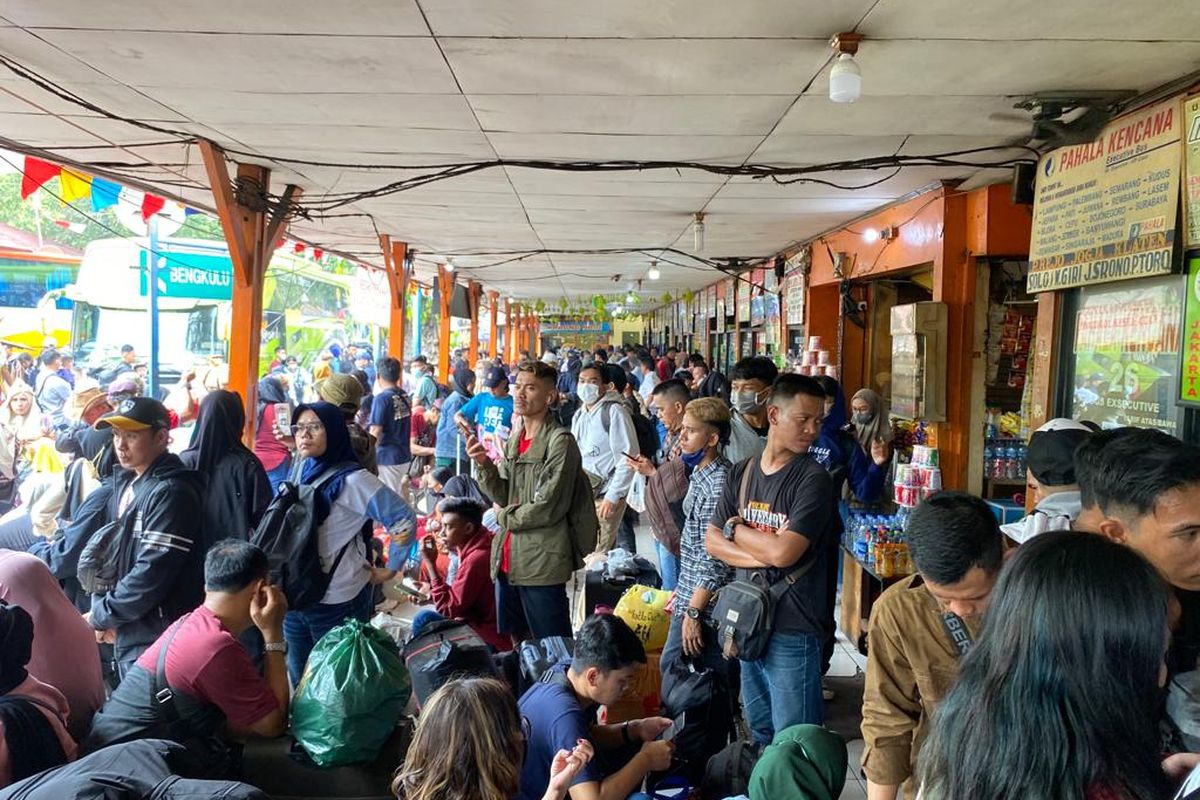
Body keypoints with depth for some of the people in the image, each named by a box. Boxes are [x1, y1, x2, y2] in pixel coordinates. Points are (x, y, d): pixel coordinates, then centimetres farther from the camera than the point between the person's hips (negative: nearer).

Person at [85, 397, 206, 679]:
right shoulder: (125, 482, 9)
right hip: (126, 634, 9)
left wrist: (99, 615, -11)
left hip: (155, 638, -9)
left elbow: (152, 573, -22)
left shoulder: (171, 492, -19)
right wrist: (102, 611, 1)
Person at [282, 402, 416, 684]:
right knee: (299, 679, 19)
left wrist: (389, 571, -13)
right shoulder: (303, 471, 4)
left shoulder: (350, 479, -17)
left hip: (336, 600, -7)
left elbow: (403, 519, -21)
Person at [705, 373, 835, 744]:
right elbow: (713, 542, 0)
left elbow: (784, 552, -22)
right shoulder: (741, 473, 5)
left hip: (793, 630, -6)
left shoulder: (813, 479, -13)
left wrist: (735, 527, -6)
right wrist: (764, 554, -15)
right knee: (759, 733, 22)